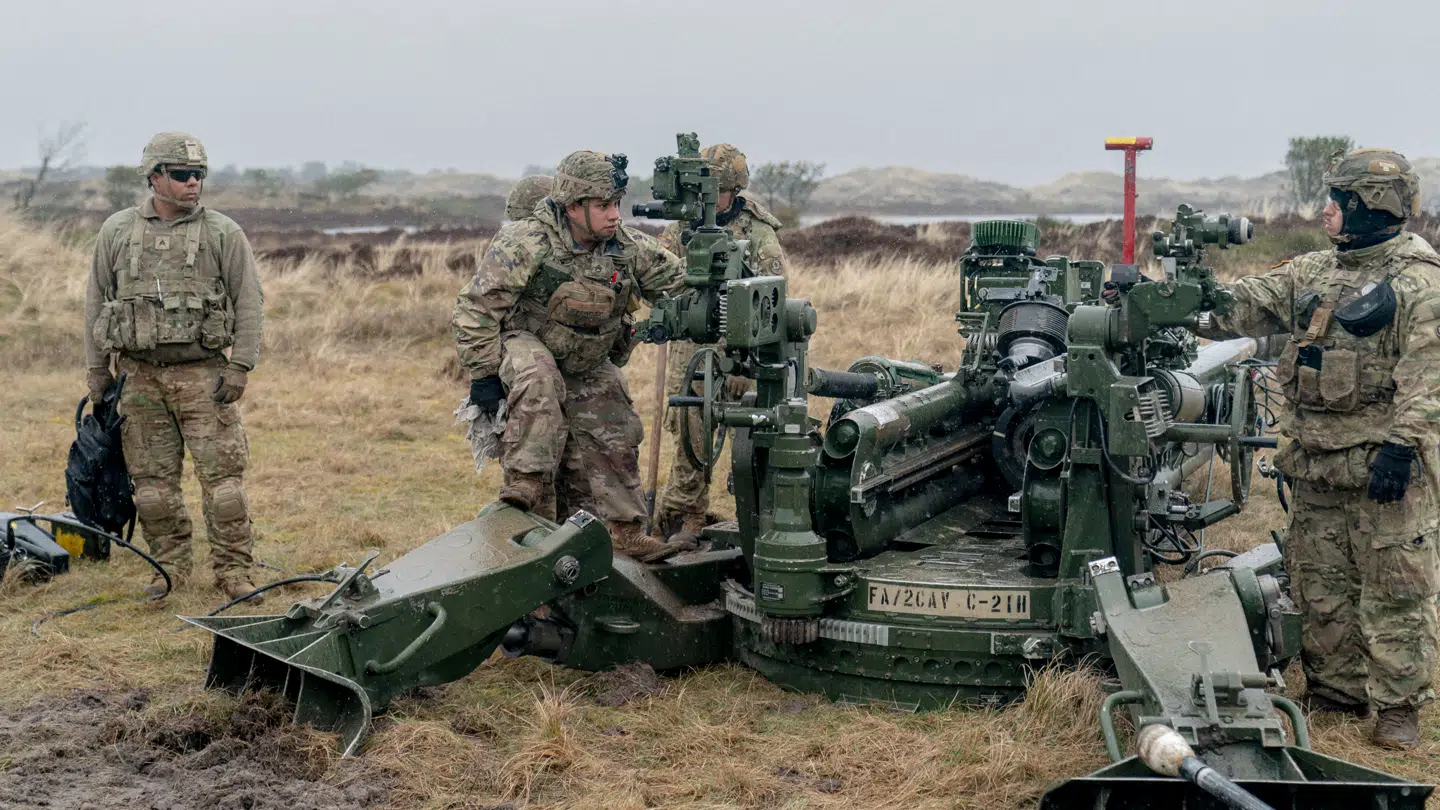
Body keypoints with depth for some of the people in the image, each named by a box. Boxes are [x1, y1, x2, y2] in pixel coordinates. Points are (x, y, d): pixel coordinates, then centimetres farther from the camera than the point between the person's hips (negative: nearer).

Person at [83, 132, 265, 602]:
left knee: (222, 474, -6)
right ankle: (170, 566, 19)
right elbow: (96, 302, 13)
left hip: (203, 374, -2)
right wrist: (96, 369, 10)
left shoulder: (223, 233, 0)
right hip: (139, 375, 2)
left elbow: (250, 302, 0)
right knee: (152, 478, 6)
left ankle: (233, 571, 2)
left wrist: (240, 366, -8)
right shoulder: (117, 232, 7)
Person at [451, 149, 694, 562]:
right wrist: (484, 375, -21)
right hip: (523, 347, -5)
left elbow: (676, 282, 3)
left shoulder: (629, 247, -8)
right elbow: (477, 308, -20)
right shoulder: (524, 245, -24)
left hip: (587, 368, 6)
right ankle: (528, 485, -35)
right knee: (539, 382, -37)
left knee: (613, 438, 0)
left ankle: (624, 534, 9)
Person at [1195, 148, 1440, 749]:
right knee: (1320, 586, 12)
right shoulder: (1313, 273, 13)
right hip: (1315, 464, 7)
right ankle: (1336, 690, 25)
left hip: (1382, 467, -7)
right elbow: (1242, 309, 10)